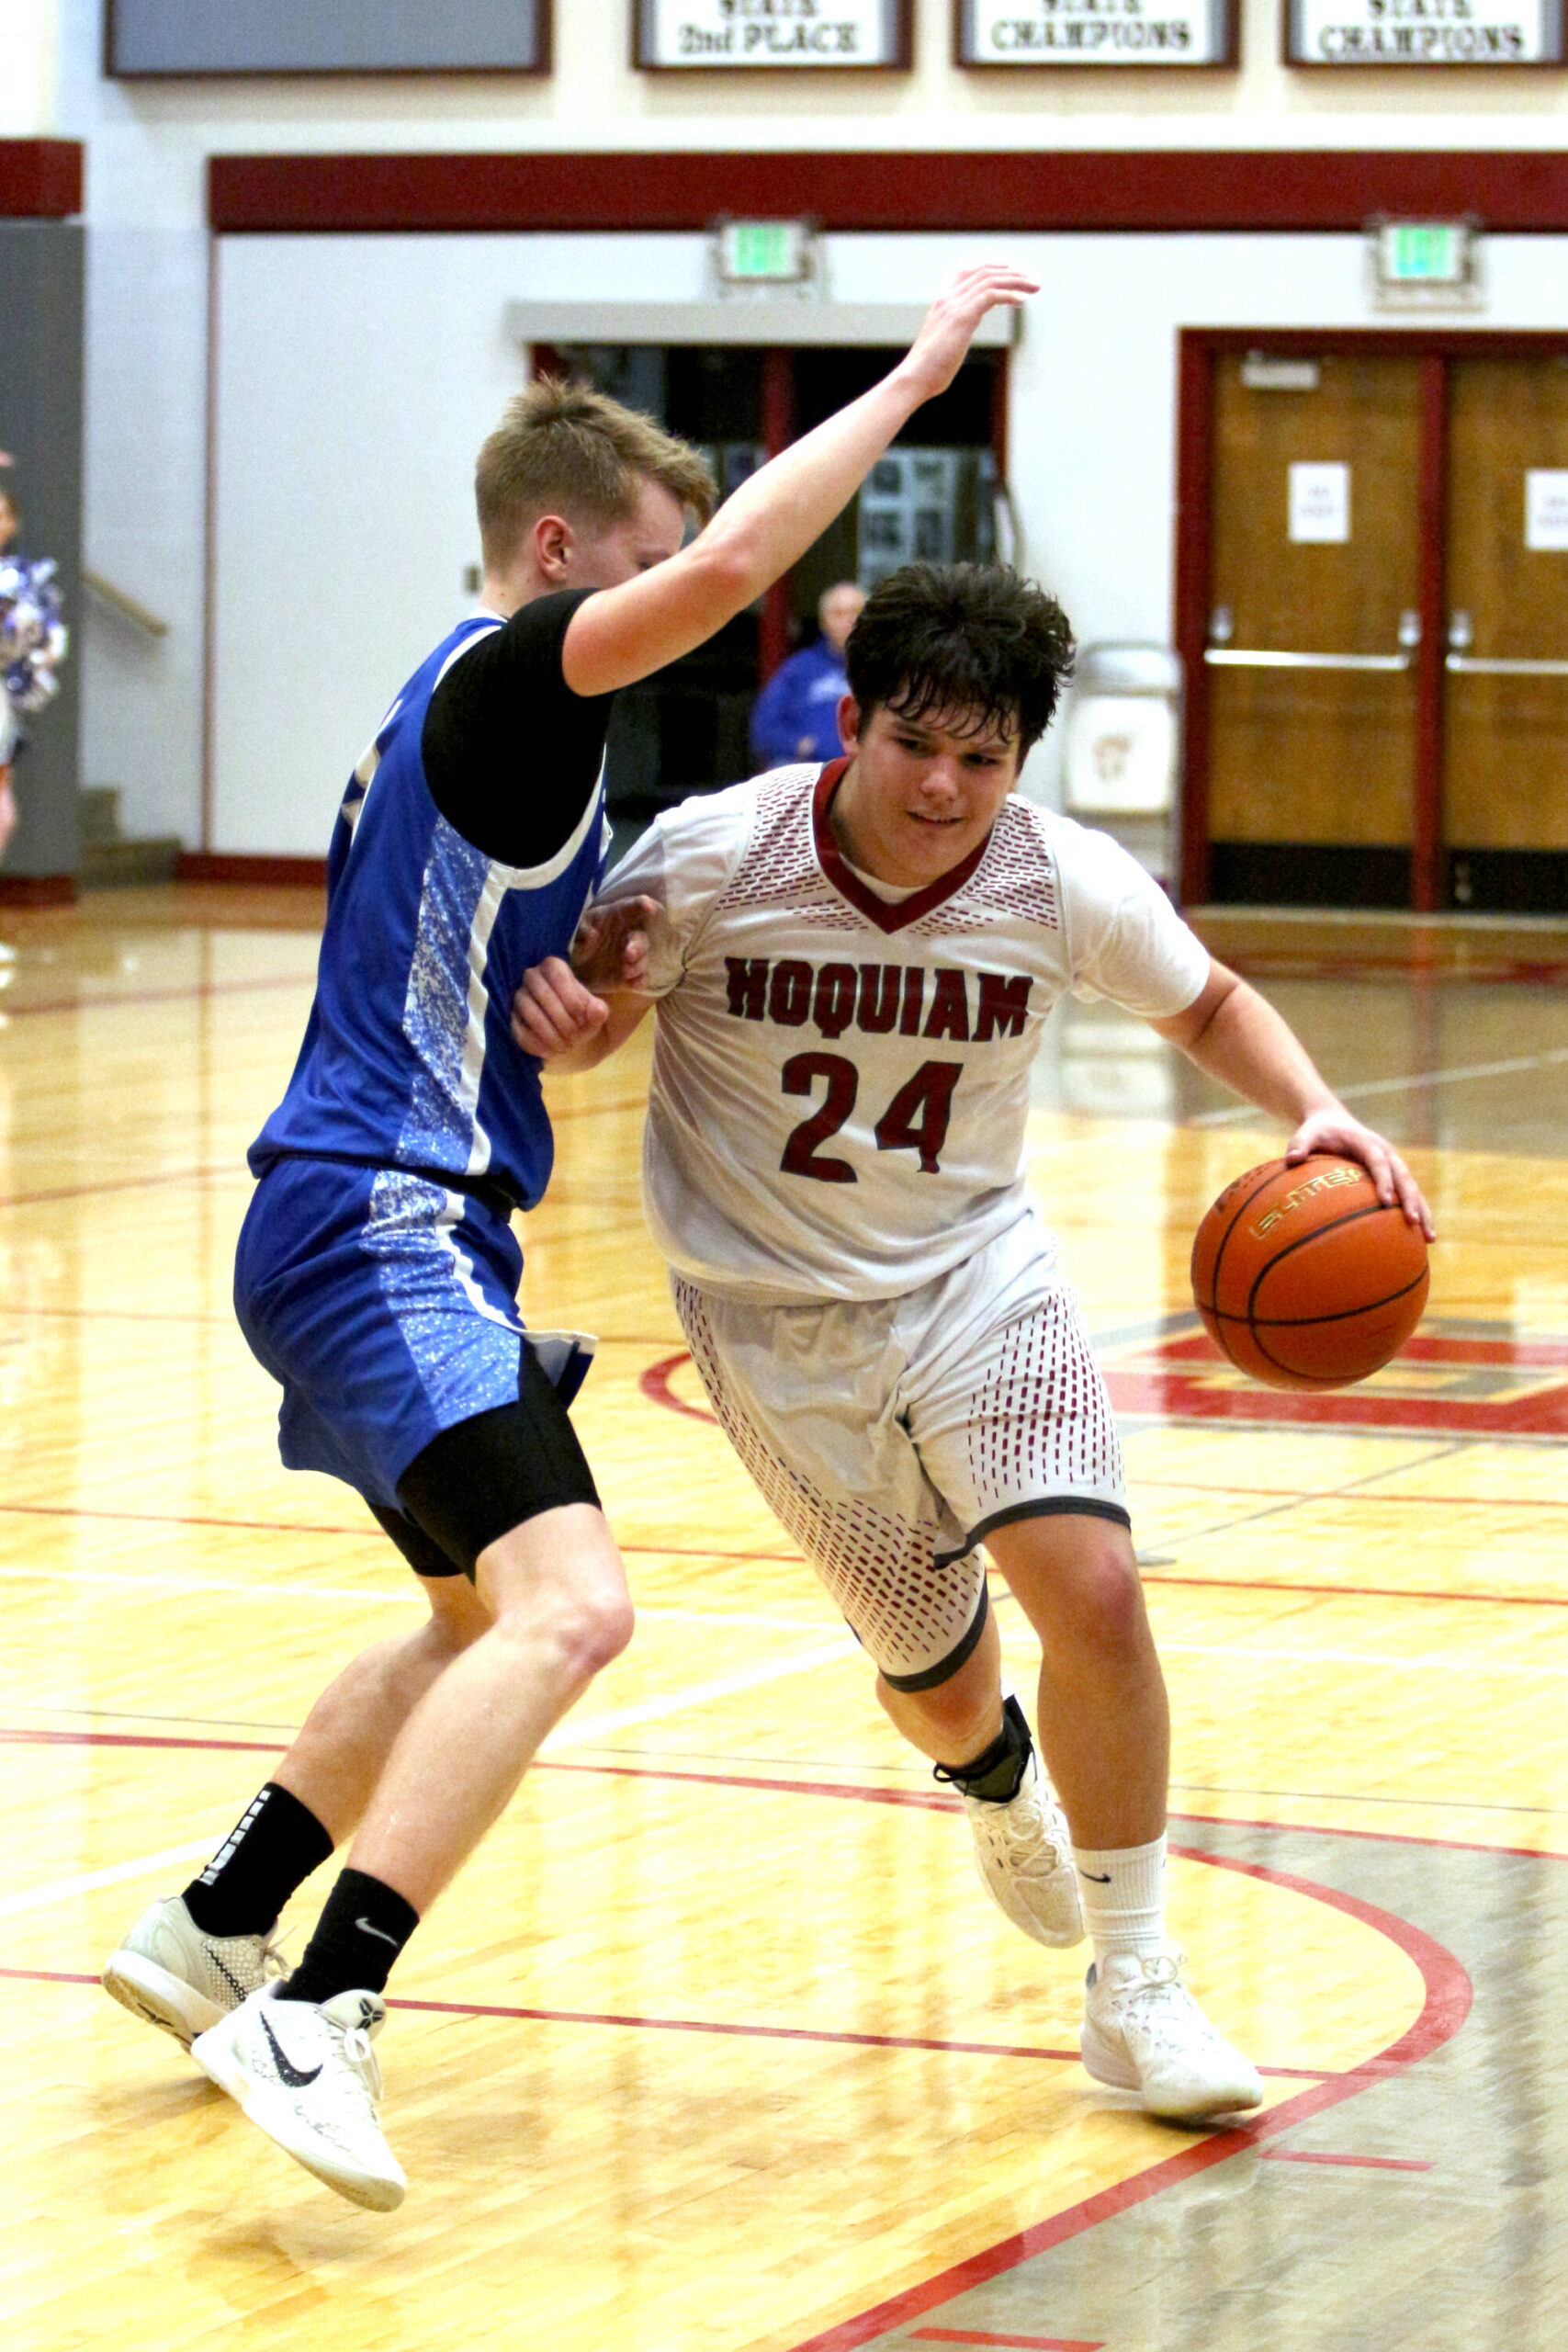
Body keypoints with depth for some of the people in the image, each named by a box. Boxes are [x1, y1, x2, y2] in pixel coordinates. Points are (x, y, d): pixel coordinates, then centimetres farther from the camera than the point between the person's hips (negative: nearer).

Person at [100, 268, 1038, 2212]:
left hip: (390, 1228, 11)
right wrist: (915, 375, -19)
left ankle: (209, 1935, 33)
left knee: (486, 1614, 27)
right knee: (567, 1605, -27)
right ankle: (318, 2018, -33)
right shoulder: (500, 676, -10)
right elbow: (735, 559, -27)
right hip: (377, 1225, -11)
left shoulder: (472, 708, 20)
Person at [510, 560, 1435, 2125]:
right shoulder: (714, 861, -21)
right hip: (776, 1313, -1)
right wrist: (571, 1011, -29)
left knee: (1094, 1592, -20)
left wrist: (1313, 1112, -15)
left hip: (971, 1274, 1)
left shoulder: (1070, 889, -16)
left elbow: (1208, 1006, 4)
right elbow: (593, 1022, -5)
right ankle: (994, 1777, 49)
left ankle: (1136, 1991, -3)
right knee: (932, 1677, 7)